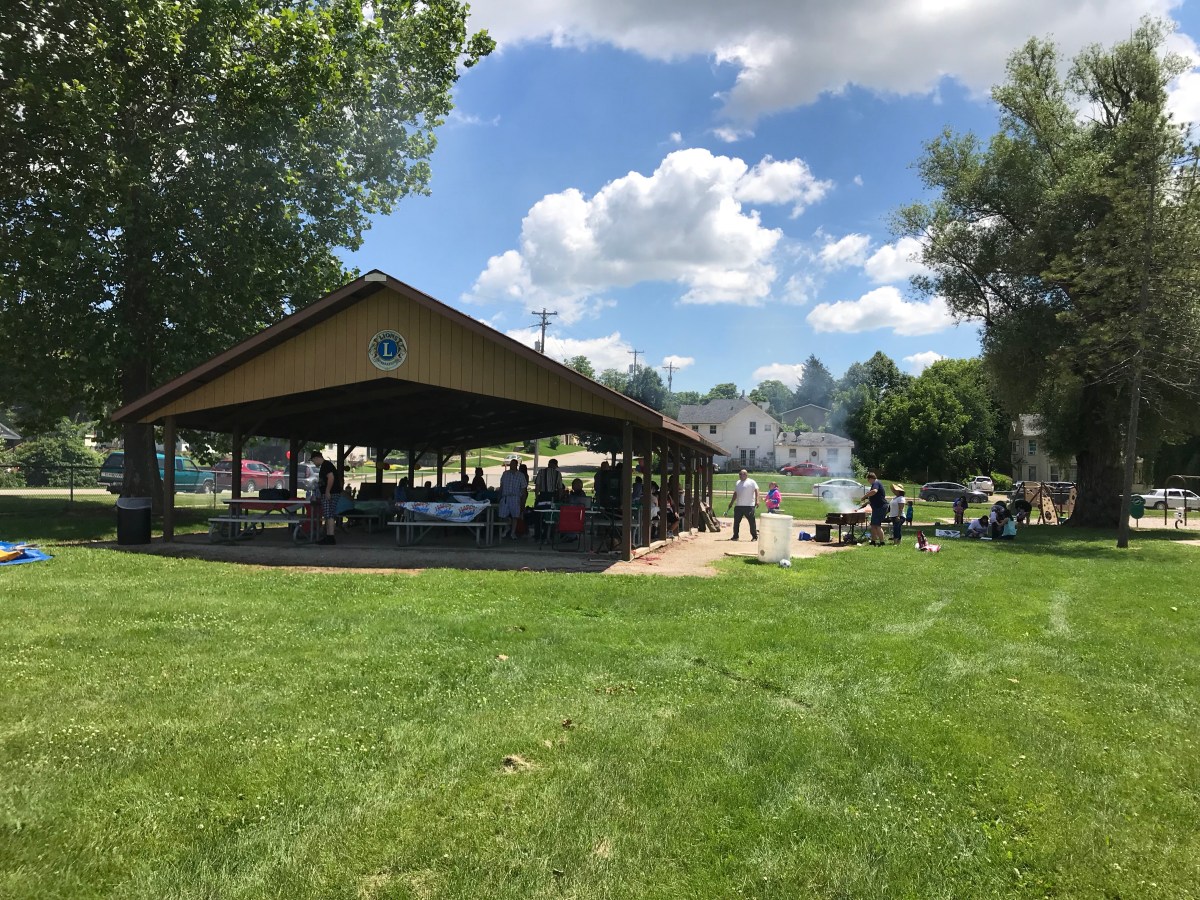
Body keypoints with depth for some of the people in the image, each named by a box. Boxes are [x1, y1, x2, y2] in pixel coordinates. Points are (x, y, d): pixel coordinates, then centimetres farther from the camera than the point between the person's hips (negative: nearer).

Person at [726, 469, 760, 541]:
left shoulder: (752, 482, -1)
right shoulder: (737, 483, 18)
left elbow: (756, 491, -9)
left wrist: (756, 500, -21)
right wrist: (732, 502, 22)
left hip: (749, 506, -6)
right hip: (738, 505, 6)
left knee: (752, 521, -3)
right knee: (736, 521, 8)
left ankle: (754, 536, 5)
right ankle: (735, 536, 17)